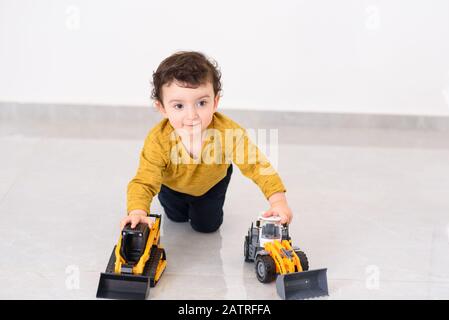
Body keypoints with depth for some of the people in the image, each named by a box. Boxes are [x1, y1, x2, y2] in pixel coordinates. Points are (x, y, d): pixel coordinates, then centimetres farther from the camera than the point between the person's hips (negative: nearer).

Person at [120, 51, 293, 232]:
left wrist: (278, 200, -49)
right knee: (177, 217, 22)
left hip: (212, 182, 0)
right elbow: (144, 181, -42)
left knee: (207, 225, 9)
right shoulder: (158, 140, -43)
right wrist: (137, 212, -63)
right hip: (172, 184, 0)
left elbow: (256, 165, -37)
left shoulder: (228, 132, -42)